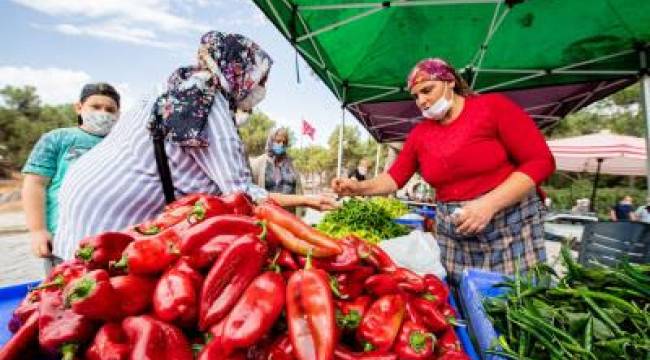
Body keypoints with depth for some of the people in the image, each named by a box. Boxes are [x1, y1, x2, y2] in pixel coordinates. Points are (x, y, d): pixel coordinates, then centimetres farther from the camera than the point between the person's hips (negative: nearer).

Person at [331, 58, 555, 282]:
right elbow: (395, 177, 5)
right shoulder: (419, 133, 7)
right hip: (452, 234, 4)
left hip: (511, 224, -3)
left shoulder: (493, 106, -6)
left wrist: (489, 203, -20)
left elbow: (540, 161, -9)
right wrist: (360, 187, -14)